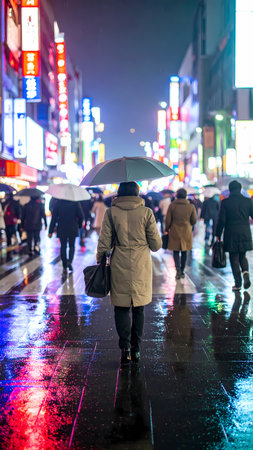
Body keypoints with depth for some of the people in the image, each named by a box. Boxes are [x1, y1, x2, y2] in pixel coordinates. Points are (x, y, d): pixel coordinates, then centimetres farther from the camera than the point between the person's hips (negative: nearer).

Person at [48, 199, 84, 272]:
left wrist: (51, 231, -1)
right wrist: (79, 225, 15)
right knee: (72, 246, 15)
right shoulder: (76, 203, -8)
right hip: (72, 230, 0)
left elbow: (54, 217, -4)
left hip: (61, 230, 1)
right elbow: (81, 216, -5)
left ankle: (64, 267, 11)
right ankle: (69, 261, -9)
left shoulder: (58, 203, -5)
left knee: (63, 247, 10)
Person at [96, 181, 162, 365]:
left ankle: (125, 347, -2)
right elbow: (156, 244, 0)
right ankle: (136, 350, 17)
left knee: (121, 307, 9)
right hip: (141, 266, 1)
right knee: (138, 308, 12)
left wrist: (100, 261, 12)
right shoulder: (146, 212, -3)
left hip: (120, 267, 0)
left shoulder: (111, 213, -3)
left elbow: (104, 243, -2)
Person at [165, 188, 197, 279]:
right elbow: (194, 221, 3)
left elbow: (168, 220, -4)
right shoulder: (191, 206, -4)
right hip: (186, 232, 1)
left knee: (176, 251, 6)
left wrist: (167, 229, 11)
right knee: (184, 252, 12)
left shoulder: (172, 205, -8)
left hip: (175, 232, -1)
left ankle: (178, 270, -11)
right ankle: (182, 272, 17)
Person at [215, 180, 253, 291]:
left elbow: (221, 220, -7)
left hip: (231, 235, -2)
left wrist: (218, 235, 0)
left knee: (234, 258, 6)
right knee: (242, 256, 19)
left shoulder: (225, 202, -6)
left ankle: (238, 283, 5)